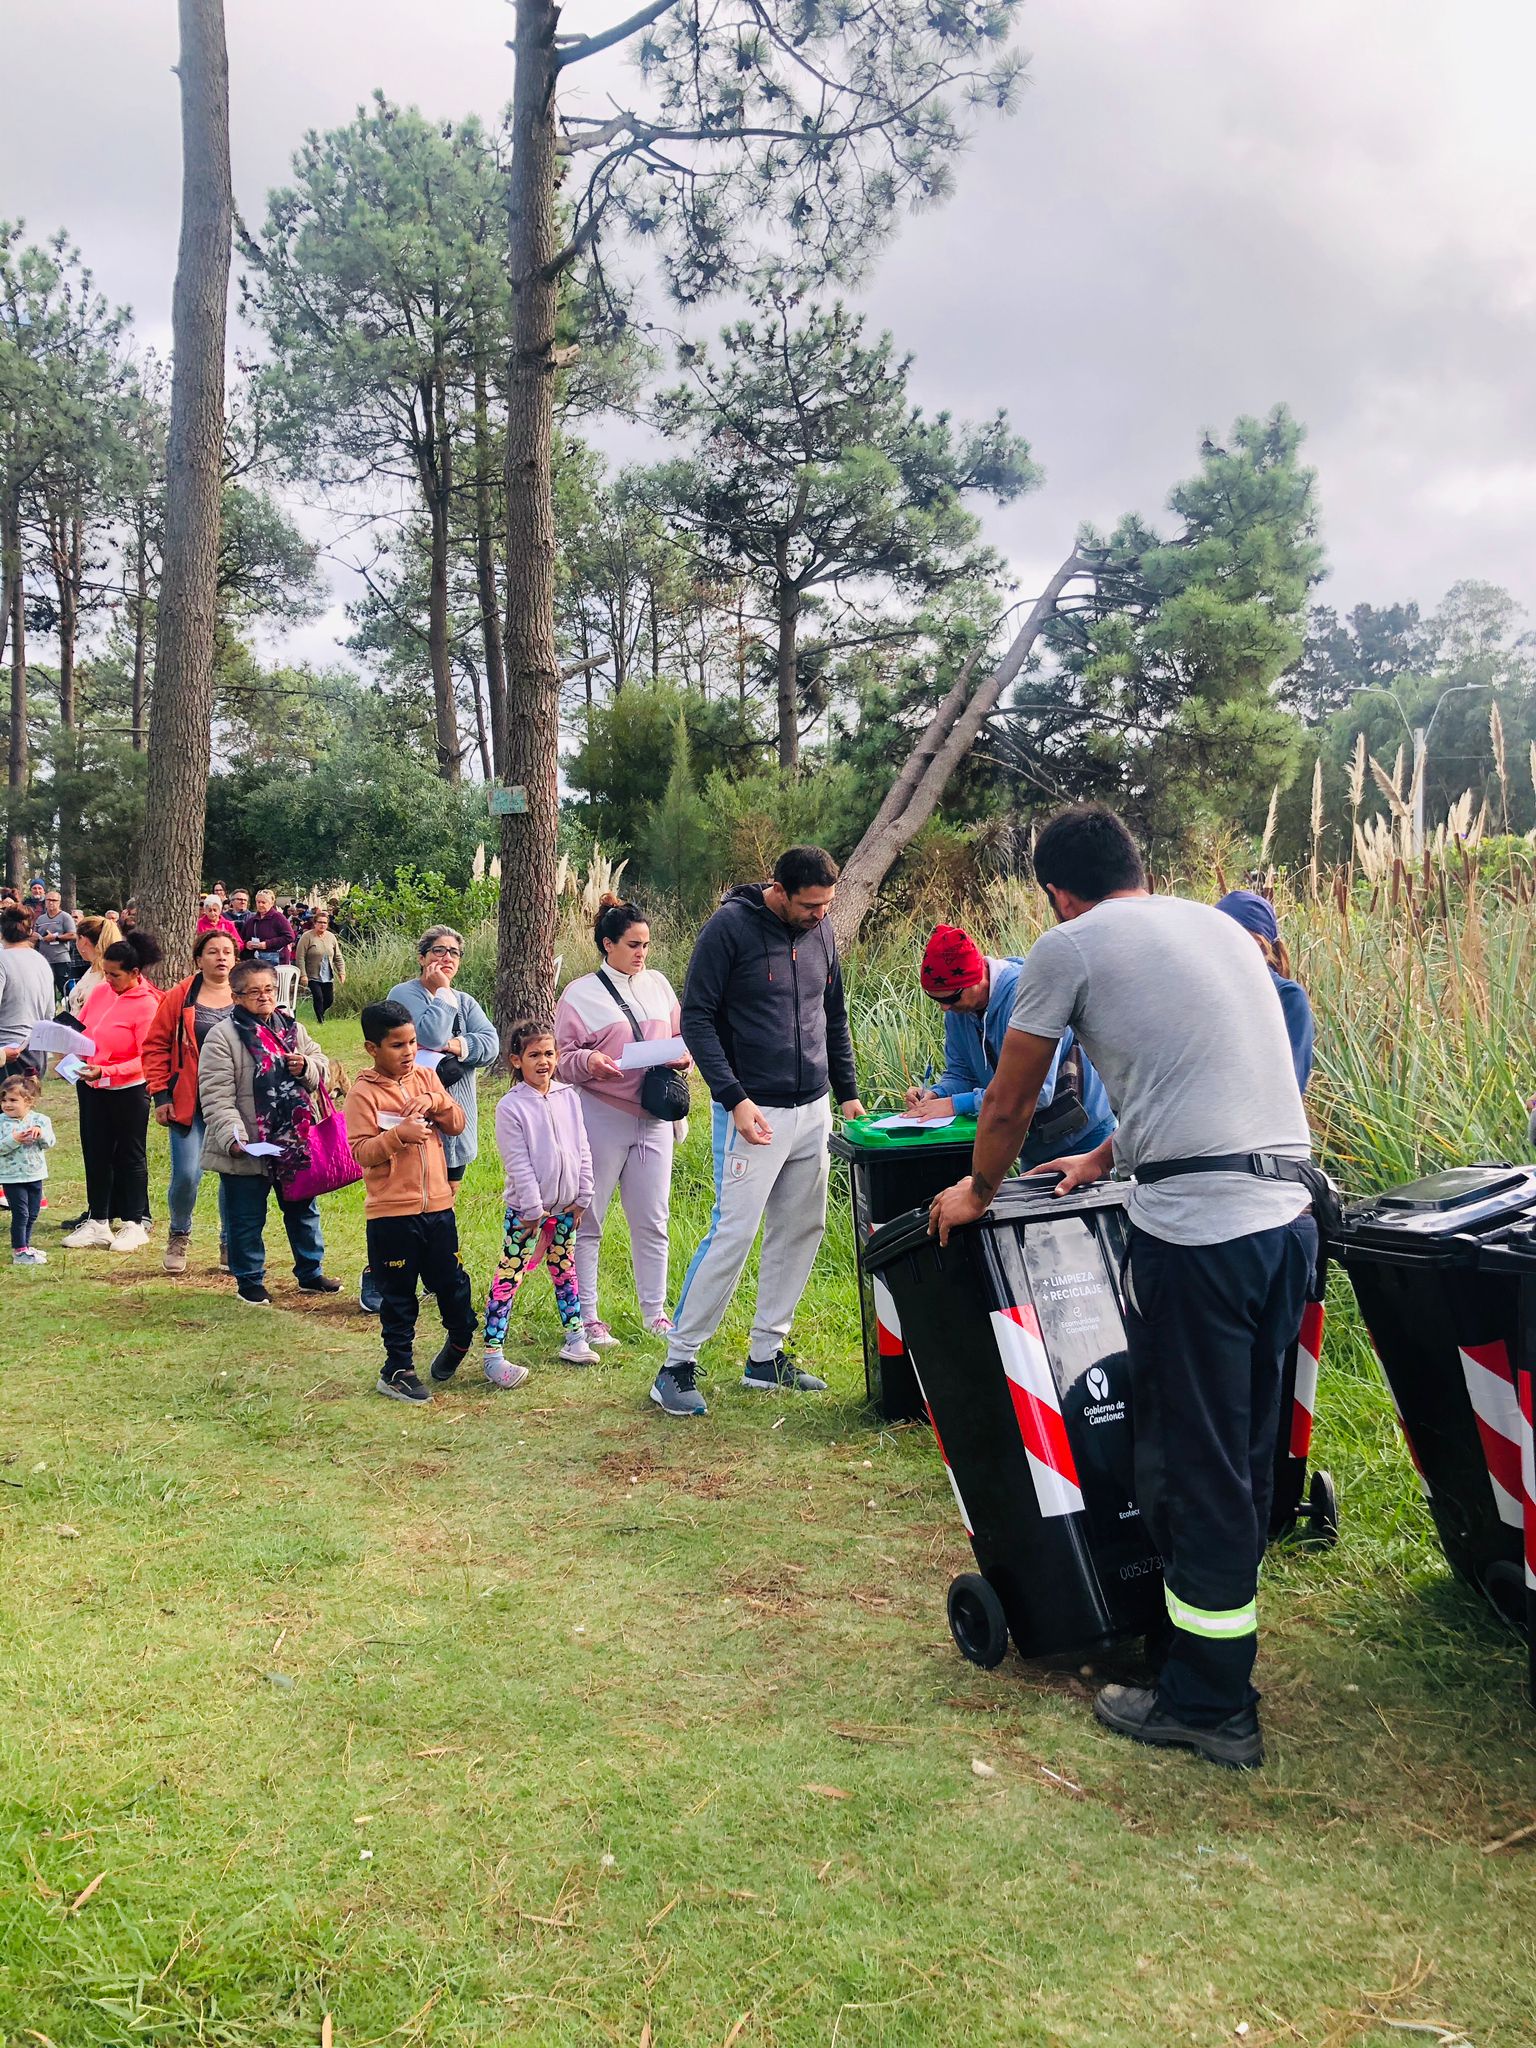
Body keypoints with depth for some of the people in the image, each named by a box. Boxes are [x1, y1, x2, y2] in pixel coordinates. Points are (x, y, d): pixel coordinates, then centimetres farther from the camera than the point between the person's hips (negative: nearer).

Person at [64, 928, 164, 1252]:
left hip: (128, 1091, -6)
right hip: (92, 1089, 6)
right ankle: (98, 1222, 22)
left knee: (130, 1155, 8)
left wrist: (105, 1071, -27)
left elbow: (145, 1058, -18)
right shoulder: (100, 992, 1)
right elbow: (78, 1028, 13)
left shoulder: (147, 1004, -17)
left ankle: (134, 1224, 19)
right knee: (95, 1154, 12)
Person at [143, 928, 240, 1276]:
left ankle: (230, 1246, 23)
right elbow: (156, 1046, 3)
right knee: (186, 1175, -5)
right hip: (189, 1103, -1)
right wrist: (160, 1094, -2)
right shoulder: (179, 998, 2)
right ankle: (179, 1236, 23)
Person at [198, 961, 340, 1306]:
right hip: (247, 1149, -5)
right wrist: (232, 1138, -27)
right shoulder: (222, 1037, -11)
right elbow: (217, 1096, -17)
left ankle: (310, 1273, 34)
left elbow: (322, 1068, 15)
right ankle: (250, 1282, 25)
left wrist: (306, 1067, -8)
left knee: (303, 1210, 18)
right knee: (247, 1219, 8)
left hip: (295, 1142, 5)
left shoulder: (293, 1028, 7)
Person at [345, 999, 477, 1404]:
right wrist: (399, 1135, -27)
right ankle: (398, 1369, 20)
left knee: (451, 1280, 13)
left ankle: (460, 1337, 40)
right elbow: (361, 1151, -14)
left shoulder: (426, 1078, 8)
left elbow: (458, 1123, 7)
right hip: (390, 1212, -4)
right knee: (398, 1295, 7)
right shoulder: (364, 1093, -9)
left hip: (437, 1205, 5)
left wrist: (435, 1103, -11)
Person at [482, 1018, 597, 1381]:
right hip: (526, 1210, -5)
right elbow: (518, 1163, -13)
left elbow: (582, 1150, 8)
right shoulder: (510, 1106, -12)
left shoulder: (568, 1098, 4)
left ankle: (575, 1337, 29)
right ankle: (493, 1353, -2)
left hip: (565, 1207, 5)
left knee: (564, 1270, 17)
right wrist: (534, 1209, -14)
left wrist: (582, 1196, 4)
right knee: (509, 1278, -5)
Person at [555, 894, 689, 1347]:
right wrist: (588, 1062, -22)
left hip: (653, 1118, 4)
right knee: (587, 1221, 3)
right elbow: (563, 1059, -2)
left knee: (652, 1220, 10)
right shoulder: (581, 994, -3)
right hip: (601, 1119, -4)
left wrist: (683, 1057, -5)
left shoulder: (658, 984, 11)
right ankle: (587, 1317, 13)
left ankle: (655, 1311, 21)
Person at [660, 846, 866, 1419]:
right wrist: (734, 1099, -18)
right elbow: (696, 1018, -11)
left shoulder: (819, 930, 8)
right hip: (755, 1113, -7)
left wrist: (847, 1092, 13)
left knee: (800, 1232, 9)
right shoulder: (730, 928, -11)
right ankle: (677, 1365, 0)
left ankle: (766, 1355, 21)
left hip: (813, 1112, 7)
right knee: (733, 1234, -9)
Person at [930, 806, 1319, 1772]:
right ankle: (1226, 1660, 33)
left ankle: (1206, 1707, 16)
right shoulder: (1221, 926, 21)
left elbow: (1010, 1102, 10)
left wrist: (978, 1193, 27)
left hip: (1196, 1231, -7)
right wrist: (1108, 1157, 42)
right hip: (1291, 1213, 8)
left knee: (1192, 1467, 4)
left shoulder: (1068, 947, 1)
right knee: (1246, 1458, 18)